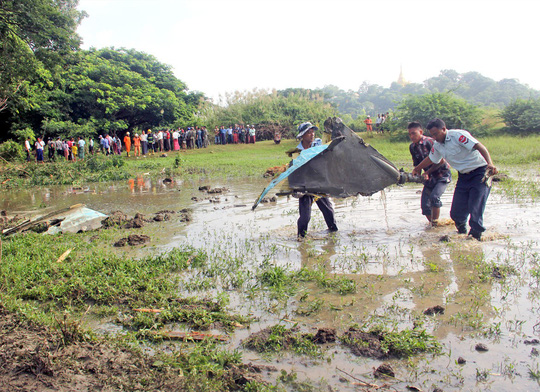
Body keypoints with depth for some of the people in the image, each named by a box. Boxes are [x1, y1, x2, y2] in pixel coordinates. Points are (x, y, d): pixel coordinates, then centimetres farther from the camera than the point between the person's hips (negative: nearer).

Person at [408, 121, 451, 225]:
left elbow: (441, 161, -18)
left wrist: (427, 172, -17)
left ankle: (435, 222, -10)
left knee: (434, 196, -25)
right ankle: (432, 224, 19)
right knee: (425, 204, 0)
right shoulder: (412, 147, 1)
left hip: (442, 175, -6)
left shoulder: (430, 142, -19)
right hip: (429, 177, 6)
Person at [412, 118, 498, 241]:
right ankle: (462, 231, 28)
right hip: (463, 176, 7)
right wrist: (417, 169, 38)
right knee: (456, 213, 2)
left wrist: (490, 164, -43)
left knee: (476, 208, -15)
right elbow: (431, 159, 25)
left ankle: (475, 234, -4)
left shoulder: (458, 135, -19)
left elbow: (480, 147, -29)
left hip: (480, 172, -7)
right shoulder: (437, 145, 4)